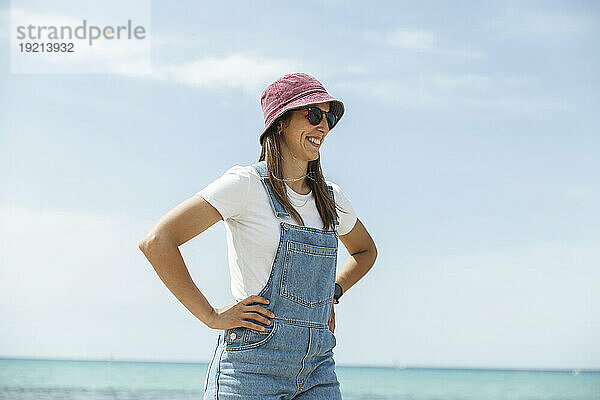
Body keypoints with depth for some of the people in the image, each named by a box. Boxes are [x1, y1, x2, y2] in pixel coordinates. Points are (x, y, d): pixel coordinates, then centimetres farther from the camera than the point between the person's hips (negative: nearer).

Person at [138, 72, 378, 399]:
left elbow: (365, 250, 34)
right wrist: (212, 316, -11)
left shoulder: (331, 198, 12)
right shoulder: (246, 184, -6)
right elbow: (156, 241, -14)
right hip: (253, 366, -5)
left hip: (317, 371, 5)